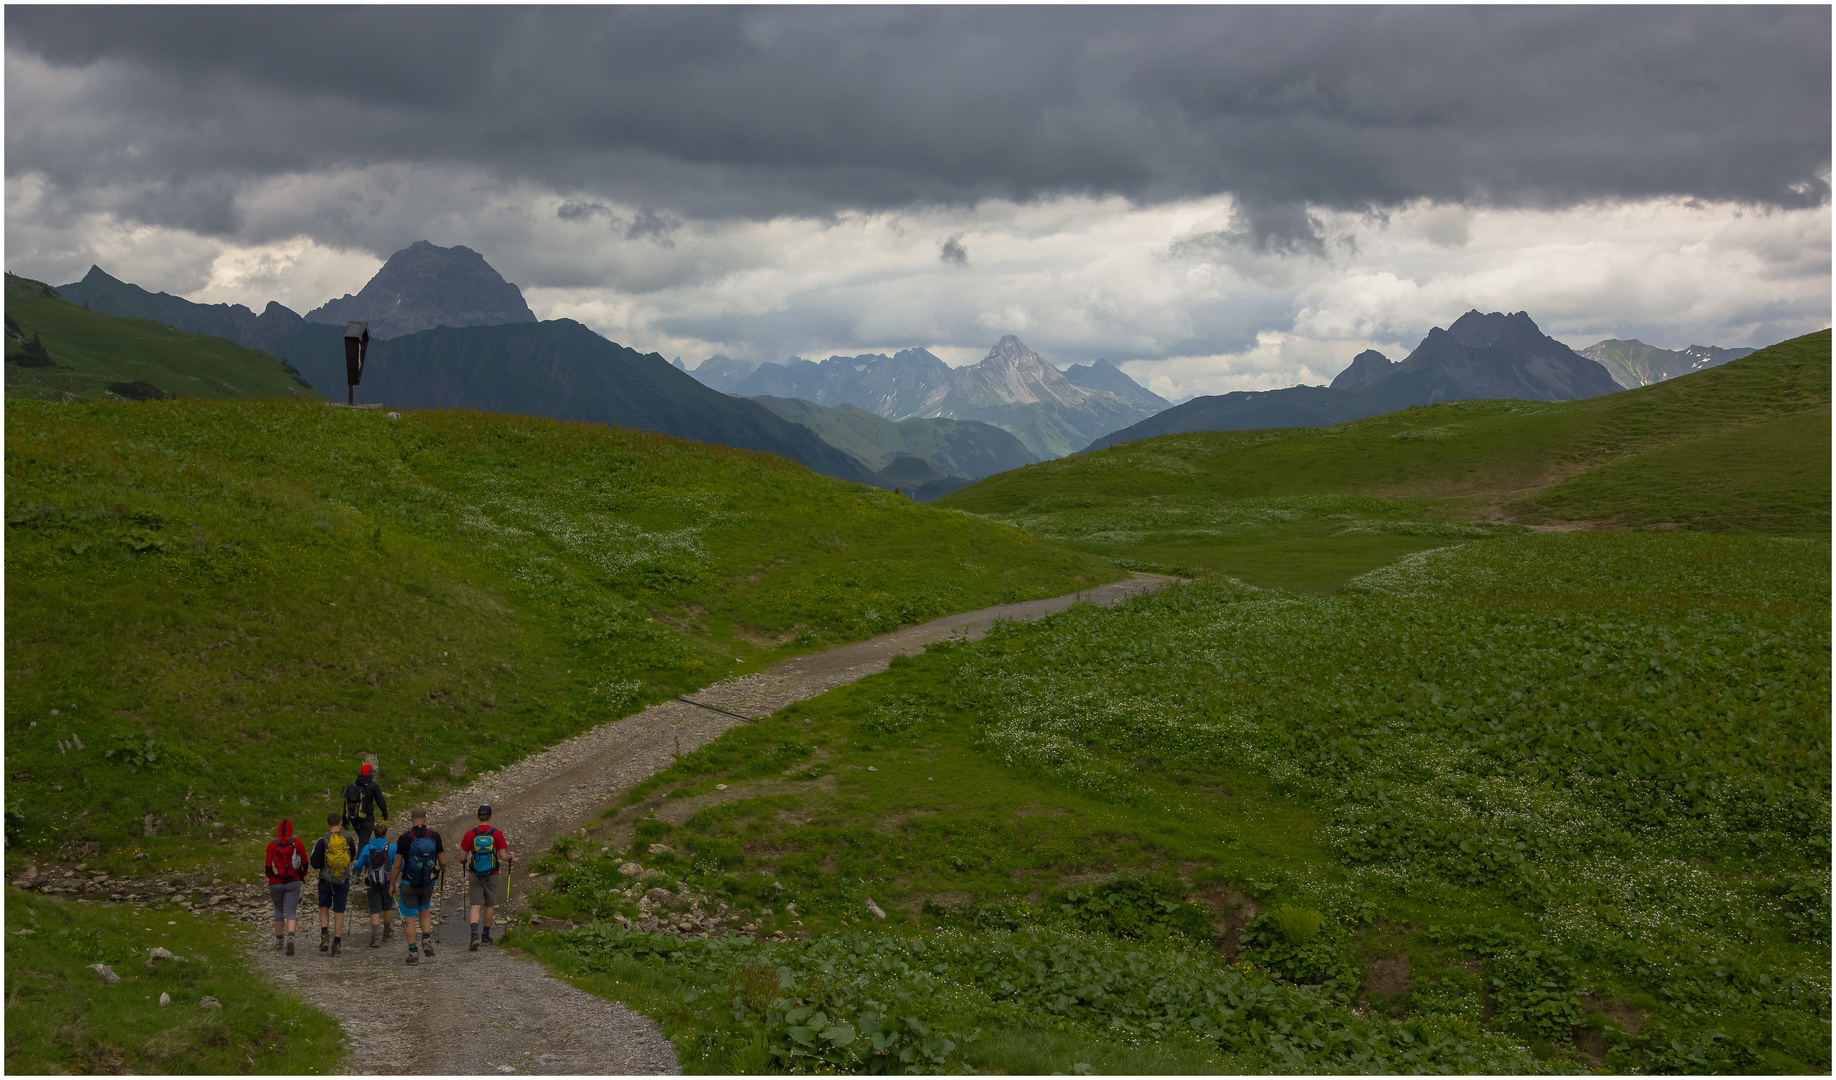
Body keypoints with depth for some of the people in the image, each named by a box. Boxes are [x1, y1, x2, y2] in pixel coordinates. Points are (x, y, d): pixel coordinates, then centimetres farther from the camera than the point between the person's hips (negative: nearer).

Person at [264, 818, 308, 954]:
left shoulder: (272, 845, -9)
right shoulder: (297, 843, -5)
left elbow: (268, 868, -7)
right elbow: (304, 864, 1)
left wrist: (269, 875, 16)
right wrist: (302, 876, 21)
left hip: (275, 883, 0)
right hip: (293, 882, 0)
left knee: (278, 910, 21)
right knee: (291, 912, -1)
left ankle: (278, 939, 27)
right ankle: (290, 937, -26)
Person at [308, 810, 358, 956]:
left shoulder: (323, 841, -11)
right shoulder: (349, 840, -3)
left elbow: (315, 864, -11)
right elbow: (352, 858, 14)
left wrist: (322, 864, 10)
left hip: (326, 880, -1)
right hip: (343, 881, 1)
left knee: (324, 908, 20)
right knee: (339, 913, 9)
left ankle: (324, 935, 1)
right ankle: (336, 944, 8)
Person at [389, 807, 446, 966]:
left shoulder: (404, 838, -13)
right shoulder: (434, 836, -8)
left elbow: (397, 865, -8)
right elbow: (442, 862, -2)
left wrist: (392, 884, 5)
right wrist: (443, 870, 22)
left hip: (408, 884, -3)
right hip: (427, 883, 3)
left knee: (409, 918, 8)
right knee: (425, 911, 26)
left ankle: (413, 953, 7)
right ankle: (426, 942, 9)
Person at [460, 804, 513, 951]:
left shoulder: (470, 834, -8)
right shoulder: (497, 834, -9)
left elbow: (463, 857, -2)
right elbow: (503, 857, -9)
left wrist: (465, 860, 21)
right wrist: (511, 856, 13)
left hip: (474, 875, -1)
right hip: (492, 875, 1)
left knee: (475, 906, -1)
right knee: (489, 905, 17)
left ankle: (474, 934, -22)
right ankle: (486, 936, 30)